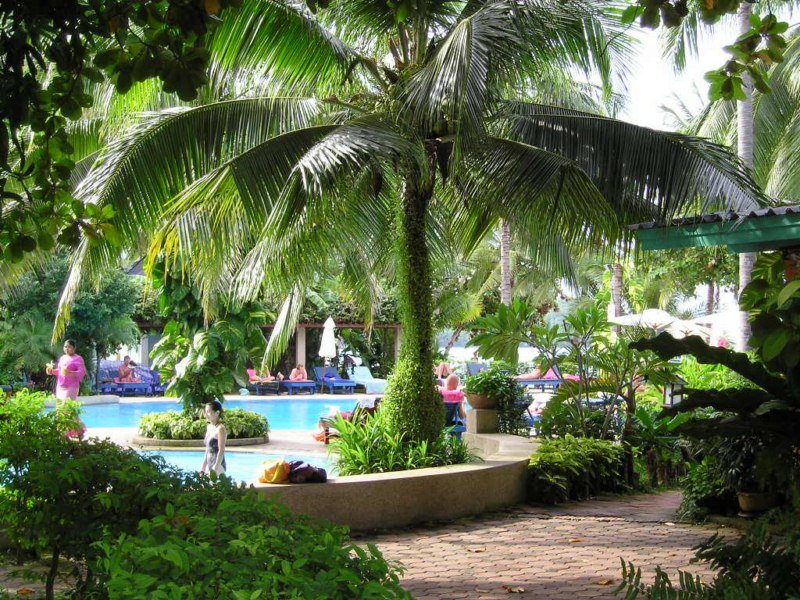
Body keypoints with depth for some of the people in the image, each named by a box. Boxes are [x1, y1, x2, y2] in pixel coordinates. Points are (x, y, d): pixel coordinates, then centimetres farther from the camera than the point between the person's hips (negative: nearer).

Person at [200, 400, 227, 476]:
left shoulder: (220, 428, -12)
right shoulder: (209, 427, 12)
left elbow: (221, 451, -15)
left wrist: (215, 469, -19)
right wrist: (202, 469, 16)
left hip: (218, 466, -8)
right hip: (209, 465, 8)